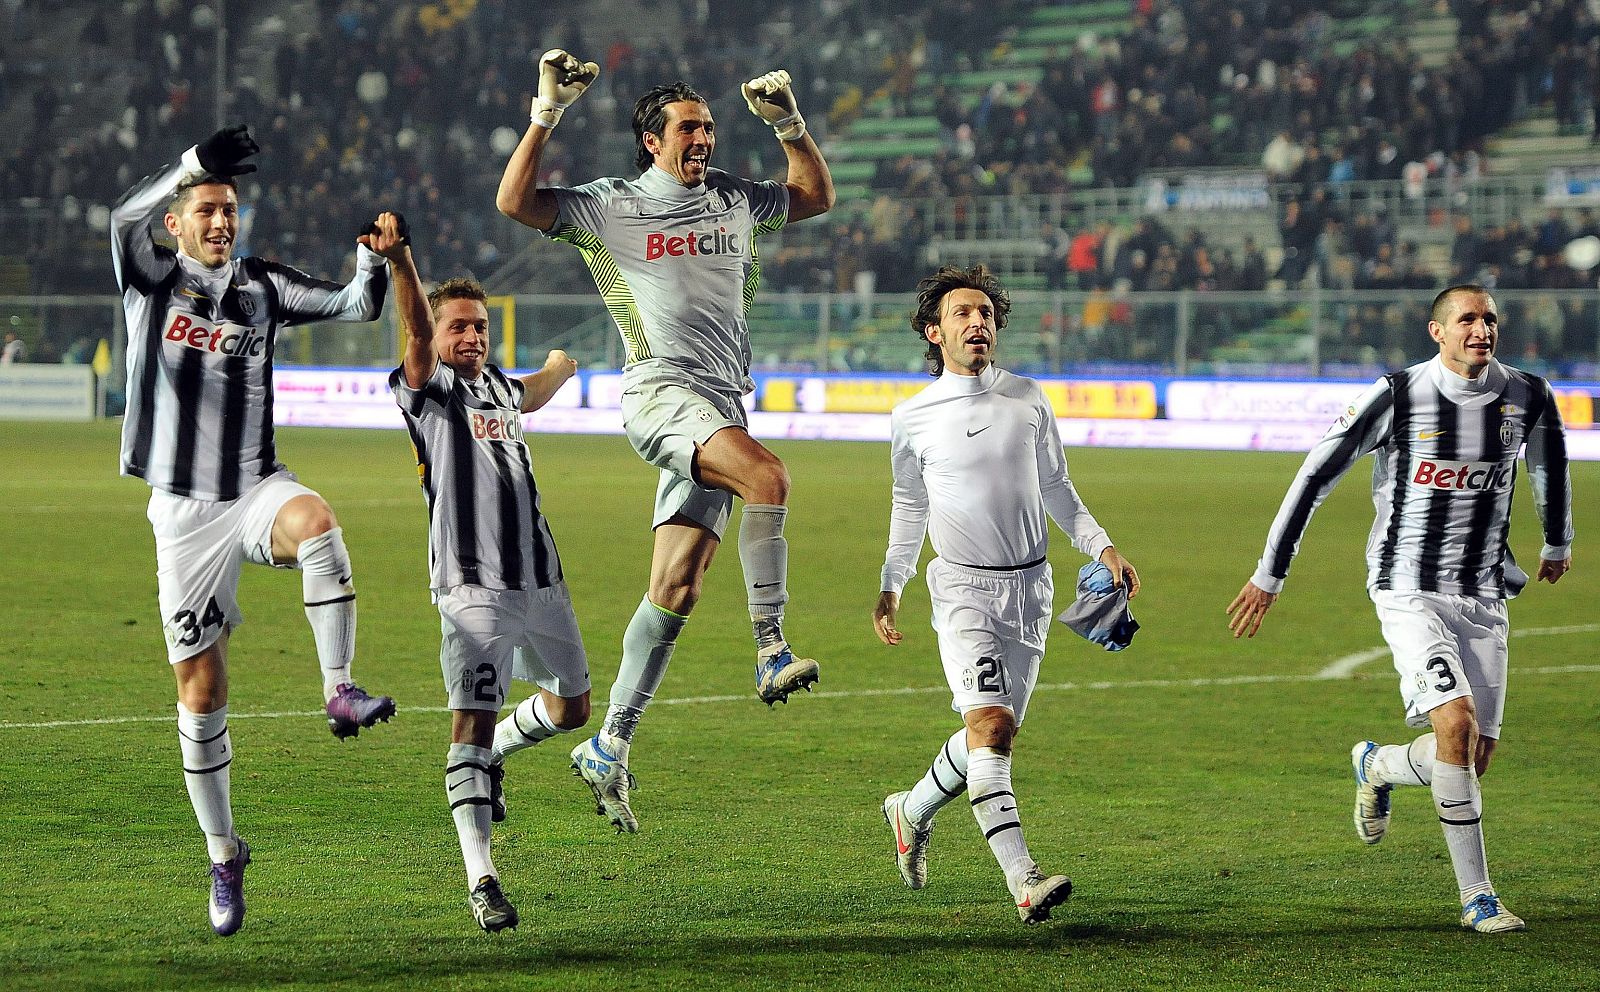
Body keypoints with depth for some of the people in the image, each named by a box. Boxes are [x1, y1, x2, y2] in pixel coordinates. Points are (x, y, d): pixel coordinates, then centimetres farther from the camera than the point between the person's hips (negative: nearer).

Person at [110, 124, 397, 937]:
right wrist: (196, 161, -30)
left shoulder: (263, 286, 8)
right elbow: (124, 216, -20)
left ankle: (339, 693, -33)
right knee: (201, 689, 1)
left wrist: (373, 257, -16)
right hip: (184, 511, -1)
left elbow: (357, 306, 3)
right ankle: (223, 856, 14)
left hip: (257, 489, 1)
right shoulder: (152, 279, 0)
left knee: (315, 522, -37)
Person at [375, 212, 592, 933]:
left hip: (540, 578, 7)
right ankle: (480, 880, -15)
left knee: (571, 707, 17)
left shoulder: (499, 387, 16)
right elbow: (416, 336, -25)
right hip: (474, 584, -7)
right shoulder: (428, 392, -4)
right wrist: (400, 259, -42)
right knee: (472, 720, -13)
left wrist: (564, 364, 60)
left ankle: (491, 757, 45)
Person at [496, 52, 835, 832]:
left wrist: (789, 124, 18)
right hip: (661, 391, -6)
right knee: (766, 476, -32)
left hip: (721, 405, 6)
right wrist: (547, 114, -11)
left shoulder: (733, 203, 18)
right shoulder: (611, 206, 3)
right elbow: (515, 202, -6)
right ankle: (771, 652, -27)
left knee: (676, 588, 1)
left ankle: (609, 748, 7)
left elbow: (817, 196, 32)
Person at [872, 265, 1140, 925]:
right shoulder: (912, 420, 0)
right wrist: (889, 588, 6)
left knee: (997, 733, 8)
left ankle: (912, 811, 36)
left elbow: (1055, 488, 18)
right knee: (989, 724, -20)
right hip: (964, 587, -4)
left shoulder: (1027, 400, 6)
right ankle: (1023, 882, -28)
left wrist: (1103, 548, 7)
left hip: (1030, 586, 4)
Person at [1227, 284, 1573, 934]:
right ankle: (1476, 897, -11)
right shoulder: (1398, 397, -12)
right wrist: (1269, 575, -3)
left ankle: (1377, 766, 36)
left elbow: (1549, 460, 23)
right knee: (1455, 723, -21)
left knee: (1477, 756, 2)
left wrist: (1559, 542, 37)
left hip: (1484, 594, 5)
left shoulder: (1527, 397, 0)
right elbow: (1317, 474, -5)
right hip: (1409, 590, -5)